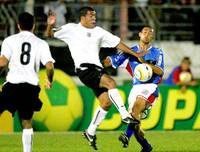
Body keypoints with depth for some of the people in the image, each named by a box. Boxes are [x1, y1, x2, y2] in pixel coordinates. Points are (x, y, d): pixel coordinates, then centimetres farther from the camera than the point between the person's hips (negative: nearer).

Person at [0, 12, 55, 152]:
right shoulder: (41, 43, 9)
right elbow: (49, 66, -1)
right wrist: (50, 81, 17)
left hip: (13, 84, -2)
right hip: (31, 87, 2)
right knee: (27, 123, 15)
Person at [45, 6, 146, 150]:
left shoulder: (99, 31, 18)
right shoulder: (72, 29, 6)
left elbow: (117, 43, 21)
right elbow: (50, 34, 5)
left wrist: (136, 54, 17)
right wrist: (50, 25, -18)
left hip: (97, 68, 6)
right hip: (84, 68, -6)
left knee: (107, 102, -2)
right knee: (111, 82, -27)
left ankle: (91, 132, 15)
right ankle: (125, 115, -27)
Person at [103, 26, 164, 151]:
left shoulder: (157, 52, 10)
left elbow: (160, 72, -3)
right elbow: (111, 61, 8)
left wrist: (145, 62, -16)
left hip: (151, 87, -4)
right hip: (136, 88, 4)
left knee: (138, 104, -31)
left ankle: (127, 136, -45)